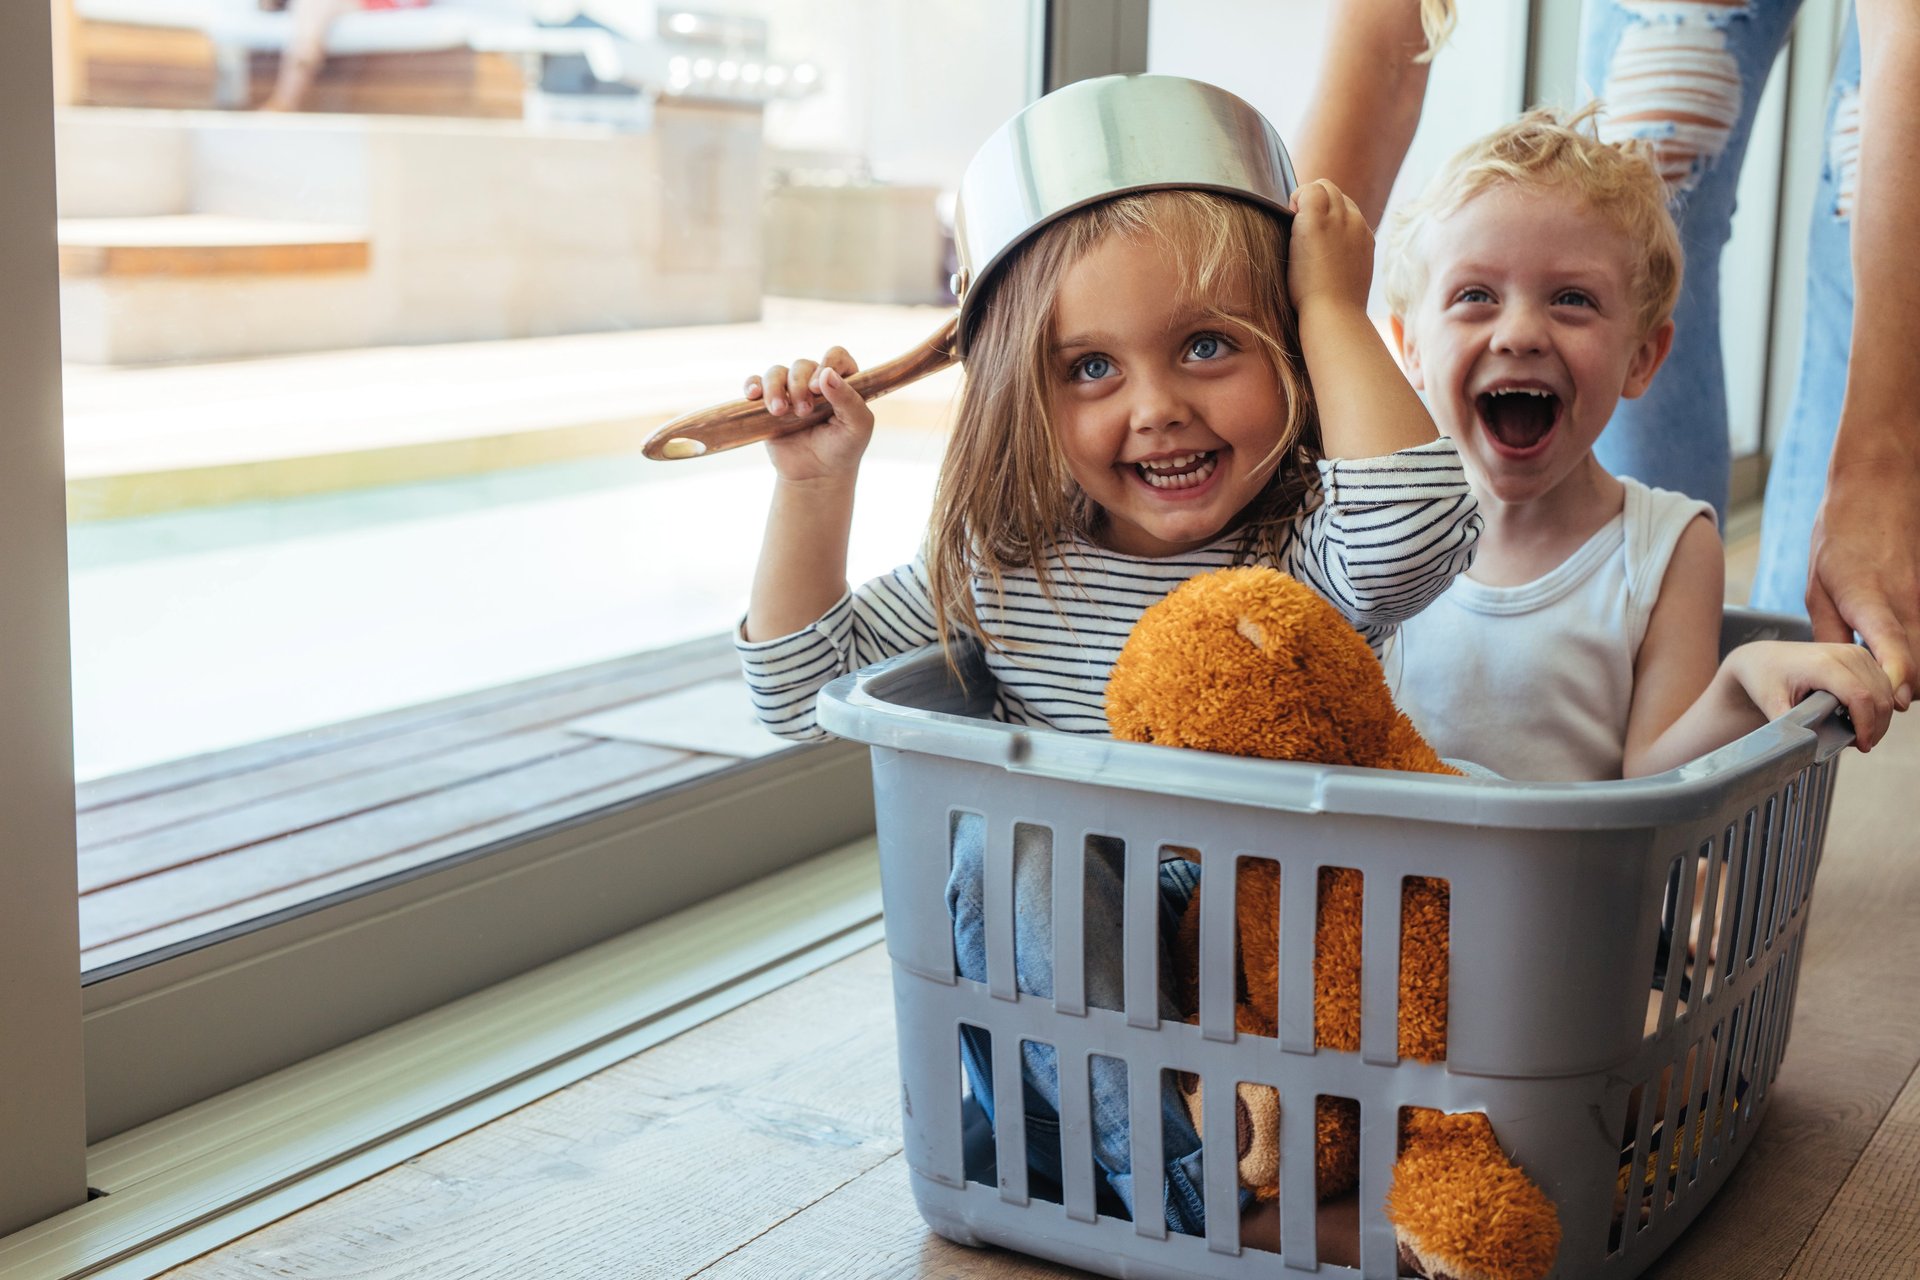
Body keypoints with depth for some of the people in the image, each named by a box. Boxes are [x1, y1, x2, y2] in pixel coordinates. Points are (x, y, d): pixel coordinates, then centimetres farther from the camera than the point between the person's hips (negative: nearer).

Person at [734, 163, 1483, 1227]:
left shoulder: (1310, 552, -11)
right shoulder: (1000, 566, -2)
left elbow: (1417, 529, -37)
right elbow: (803, 688, 8)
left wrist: (1334, 307, -26)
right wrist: (815, 489, -4)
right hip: (1054, 990, 2)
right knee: (1010, 846, -27)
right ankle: (1183, 1190, -27)